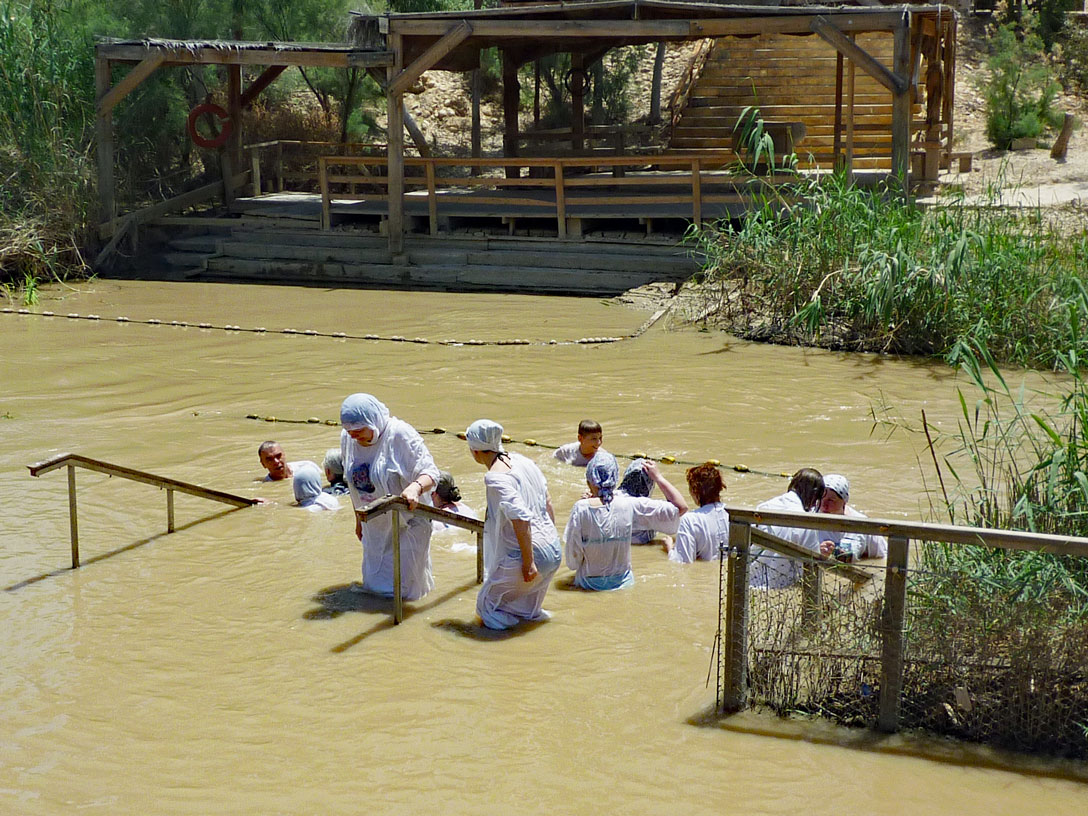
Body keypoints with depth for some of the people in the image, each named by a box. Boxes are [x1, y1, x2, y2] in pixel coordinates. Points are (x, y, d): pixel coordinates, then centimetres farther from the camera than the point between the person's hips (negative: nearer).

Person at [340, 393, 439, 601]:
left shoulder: (400, 434, -22)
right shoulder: (347, 438, -4)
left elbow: (430, 472, -21)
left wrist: (416, 487, -43)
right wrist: (358, 519, 18)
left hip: (407, 524, -6)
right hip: (375, 527, 6)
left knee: (401, 588, -4)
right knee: (374, 585, 19)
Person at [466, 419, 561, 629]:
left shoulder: (495, 477, -17)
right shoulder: (521, 460, 8)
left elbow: (521, 519, -25)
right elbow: (548, 503, 14)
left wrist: (528, 562, -22)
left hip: (532, 553, -8)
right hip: (553, 551, 9)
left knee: (487, 605, 9)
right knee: (525, 609, 29)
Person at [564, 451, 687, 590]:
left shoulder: (581, 508, -17)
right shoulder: (630, 506, -14)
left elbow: (572, 560, -12)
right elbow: (681, 507, -8)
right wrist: (658, 477, 2)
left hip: (589, 583, -1)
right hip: (622, 583, 1)